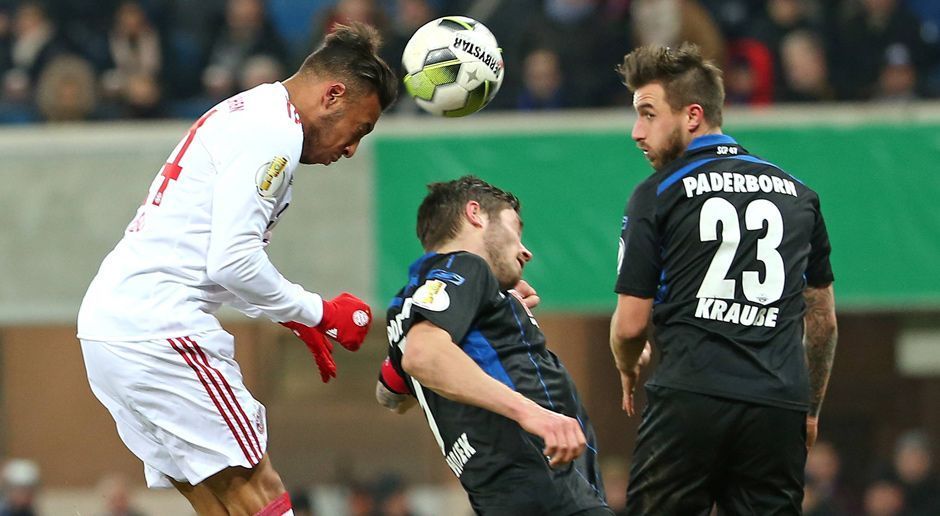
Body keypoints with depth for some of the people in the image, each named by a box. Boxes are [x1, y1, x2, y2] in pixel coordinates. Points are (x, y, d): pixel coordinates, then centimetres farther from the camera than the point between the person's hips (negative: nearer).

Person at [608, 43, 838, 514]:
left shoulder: (656, 196, 2)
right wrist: (811, 409, 32)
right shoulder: (798, 193, 16)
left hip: (689, 403, -4)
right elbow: (823, 321, 22)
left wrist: (628, 372, 24)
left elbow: (630, 325, 2)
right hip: (779, 410, 4)